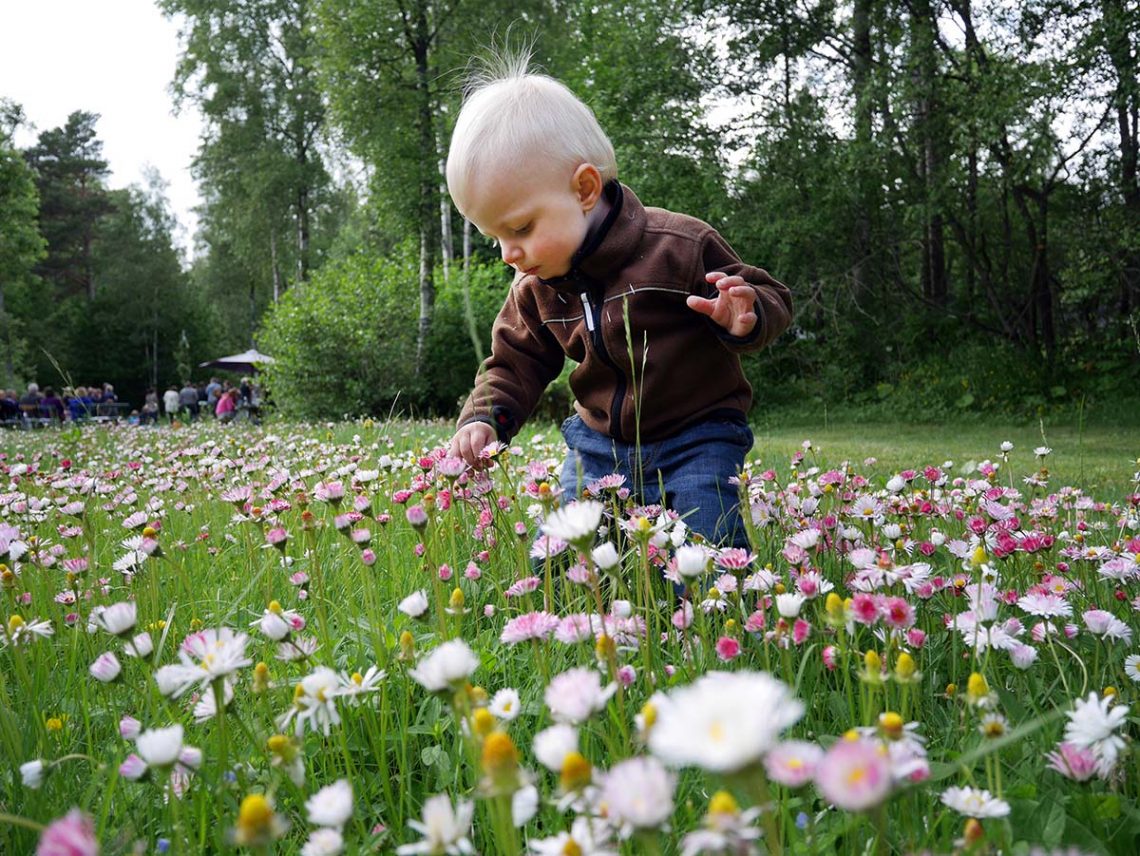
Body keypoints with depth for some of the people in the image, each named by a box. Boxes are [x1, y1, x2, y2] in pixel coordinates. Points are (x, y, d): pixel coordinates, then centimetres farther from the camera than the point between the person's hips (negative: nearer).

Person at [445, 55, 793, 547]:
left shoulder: (678, 246, -18)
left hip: (696, 441, -5)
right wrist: (484, 419, -9)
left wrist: (744, 321, -33)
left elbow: (771, 302, -9)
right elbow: (516, 362, 10)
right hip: (598, 445, 5)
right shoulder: (535, 289, -1)